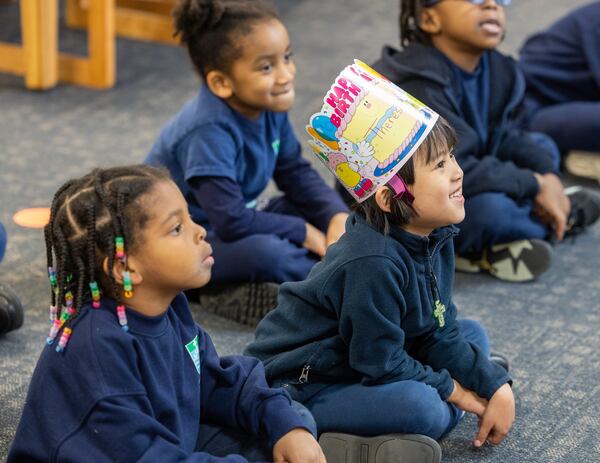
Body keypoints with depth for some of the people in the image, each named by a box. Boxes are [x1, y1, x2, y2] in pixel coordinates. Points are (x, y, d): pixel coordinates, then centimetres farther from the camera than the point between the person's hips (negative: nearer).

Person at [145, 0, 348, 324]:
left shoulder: (269, 107, -6)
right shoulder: (209, 131, -29)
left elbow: (297, 174, 4)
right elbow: (232, 222, -31)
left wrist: (338, 216, -14)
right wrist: (303, 233, -19)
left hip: (230, 225, 9)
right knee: (264, 252, -35)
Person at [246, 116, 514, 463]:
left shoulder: (435, 236, -3)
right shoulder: (374, 263, -30)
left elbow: (439, 332, 4)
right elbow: (379, 363, -23)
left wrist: (497, 387, -3)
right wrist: (449, 389, -9)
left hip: (370, 363, 10)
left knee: (472, 334, 10)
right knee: (422, 407, -33)